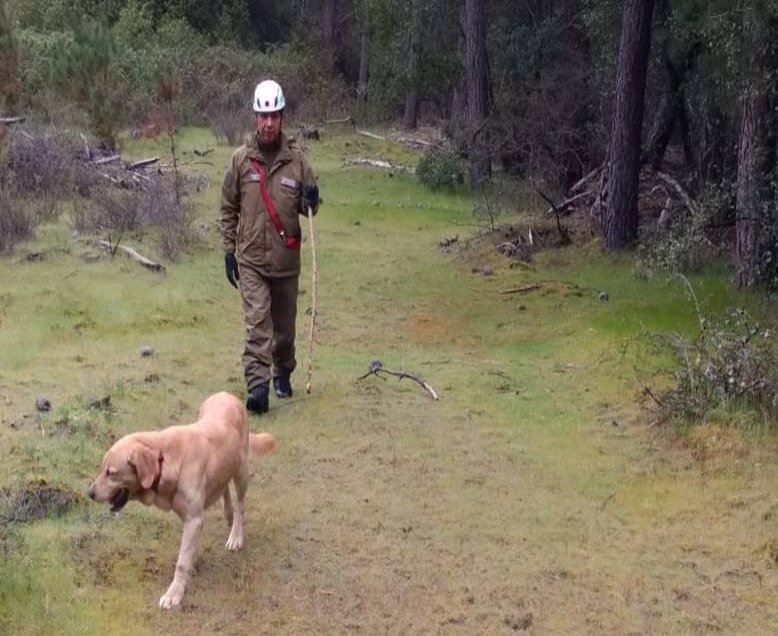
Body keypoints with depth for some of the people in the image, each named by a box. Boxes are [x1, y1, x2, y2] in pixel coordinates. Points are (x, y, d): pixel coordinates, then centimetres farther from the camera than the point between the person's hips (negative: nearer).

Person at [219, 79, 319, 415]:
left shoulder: (297, 159, -2)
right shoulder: (241, 159, -2)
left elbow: (307, 207, 8)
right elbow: (228, 209, 6)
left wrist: (311, 201, -16)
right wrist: (229, 251, 3)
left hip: (287, 259, 2)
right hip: (251, 259, -1)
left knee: (284, 324, 14)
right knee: (257, 322, -12)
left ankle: (283, 373, 35)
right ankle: (257, 385, -18)